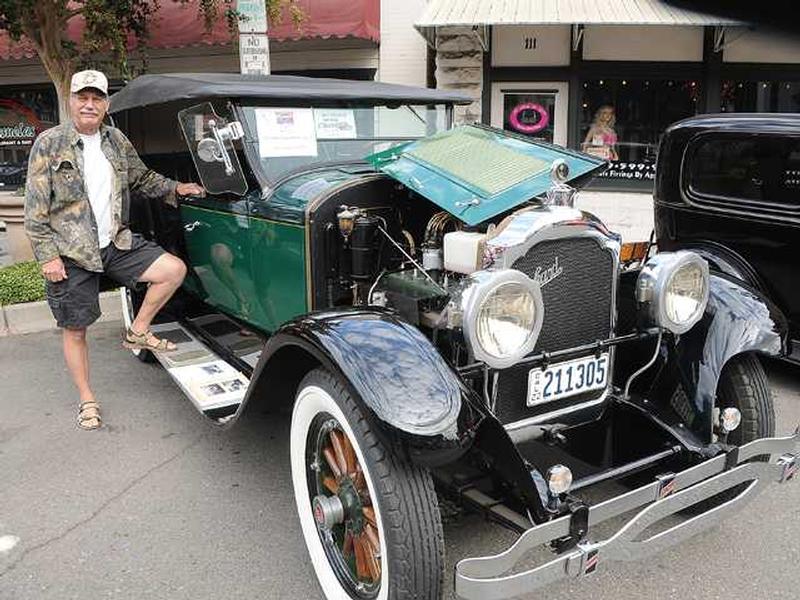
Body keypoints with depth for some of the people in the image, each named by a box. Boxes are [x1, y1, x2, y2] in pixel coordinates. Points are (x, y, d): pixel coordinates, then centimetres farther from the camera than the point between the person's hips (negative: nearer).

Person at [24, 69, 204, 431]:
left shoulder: (117, 141, 6)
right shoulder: (49, 144, -8)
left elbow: (142, 179, 21)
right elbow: (35, 208, -9)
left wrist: (175, 188, 7)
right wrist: (47, 256, -13)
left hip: (116, 243, 4)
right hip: (70, 254, -4)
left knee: (174, 269, -10)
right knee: (75, 330, 5)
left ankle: (138, 332, 9)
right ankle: (87, 400, 23)